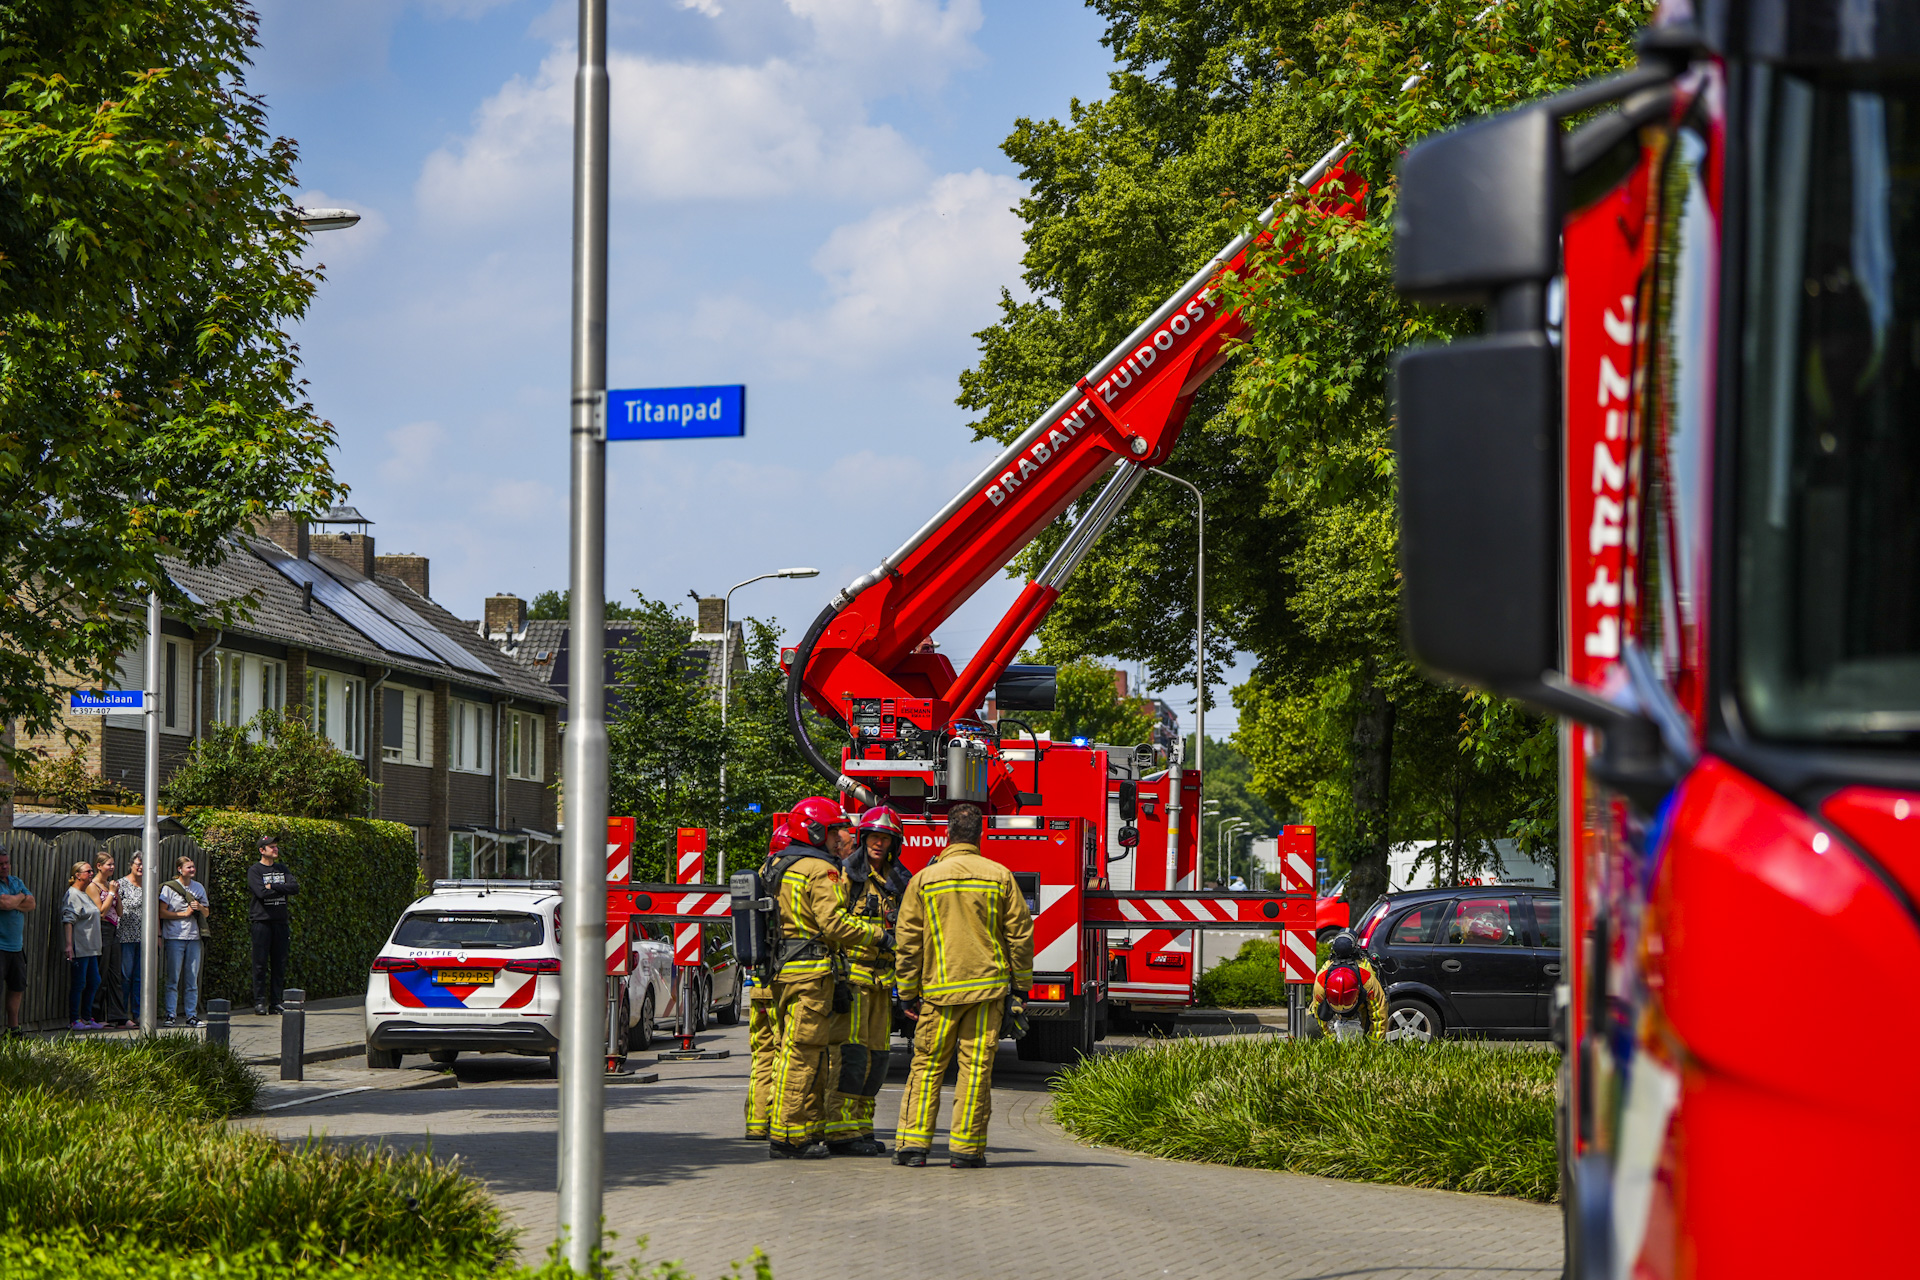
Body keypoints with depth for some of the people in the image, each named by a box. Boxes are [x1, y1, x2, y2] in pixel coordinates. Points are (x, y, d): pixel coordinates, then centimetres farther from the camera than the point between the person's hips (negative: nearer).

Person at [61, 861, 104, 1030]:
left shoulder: (85, 894, 19)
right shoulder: (72, 894, -10)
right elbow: (68, 921, -18)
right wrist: (69, 945, -25)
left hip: (91, 948, 10)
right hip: (79, 949, -10)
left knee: (94, 982, 11)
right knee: (79, 983, -6)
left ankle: (87, 1018, 19)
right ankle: (75, 1021, -1)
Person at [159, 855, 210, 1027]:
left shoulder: (198, 887, 14)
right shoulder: (169, 888, -1)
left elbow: (206, 913, 19)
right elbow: (162, 913, -7)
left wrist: (199, 907, -3)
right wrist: (184, 913, -9)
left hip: (194, 937, 4)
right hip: (174, 937, -4)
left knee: (192, 979, 4)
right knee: (173, 979, -4)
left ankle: (191, 1015, 8)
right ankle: (170, 1015, -2)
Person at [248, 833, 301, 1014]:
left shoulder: (283, 870, 15)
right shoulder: (255, 870, 0)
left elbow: (295, 888, 0)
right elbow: (261, 892, -14)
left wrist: (272, 887, -9)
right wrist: (283, 889, -3)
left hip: (280, 920, 5)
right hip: (262, 920, -5)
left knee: (279, 963, 4)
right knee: (260, 963, -5)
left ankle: (275, 1002, 8)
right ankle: (259, 1002, -1)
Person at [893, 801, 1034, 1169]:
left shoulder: (924, 880, 1)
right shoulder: (1000, 877, 1)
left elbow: (908, 943, 2)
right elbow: (1020, 933, 2)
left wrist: (908, 994, 9)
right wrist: (1021, 984, 12)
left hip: (939, 988, 0)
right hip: (988, 986, 0)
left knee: (927, 1066, 6)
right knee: (976, 1067, 1)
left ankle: (913, 1143, 1)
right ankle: (966, 1147, 0)